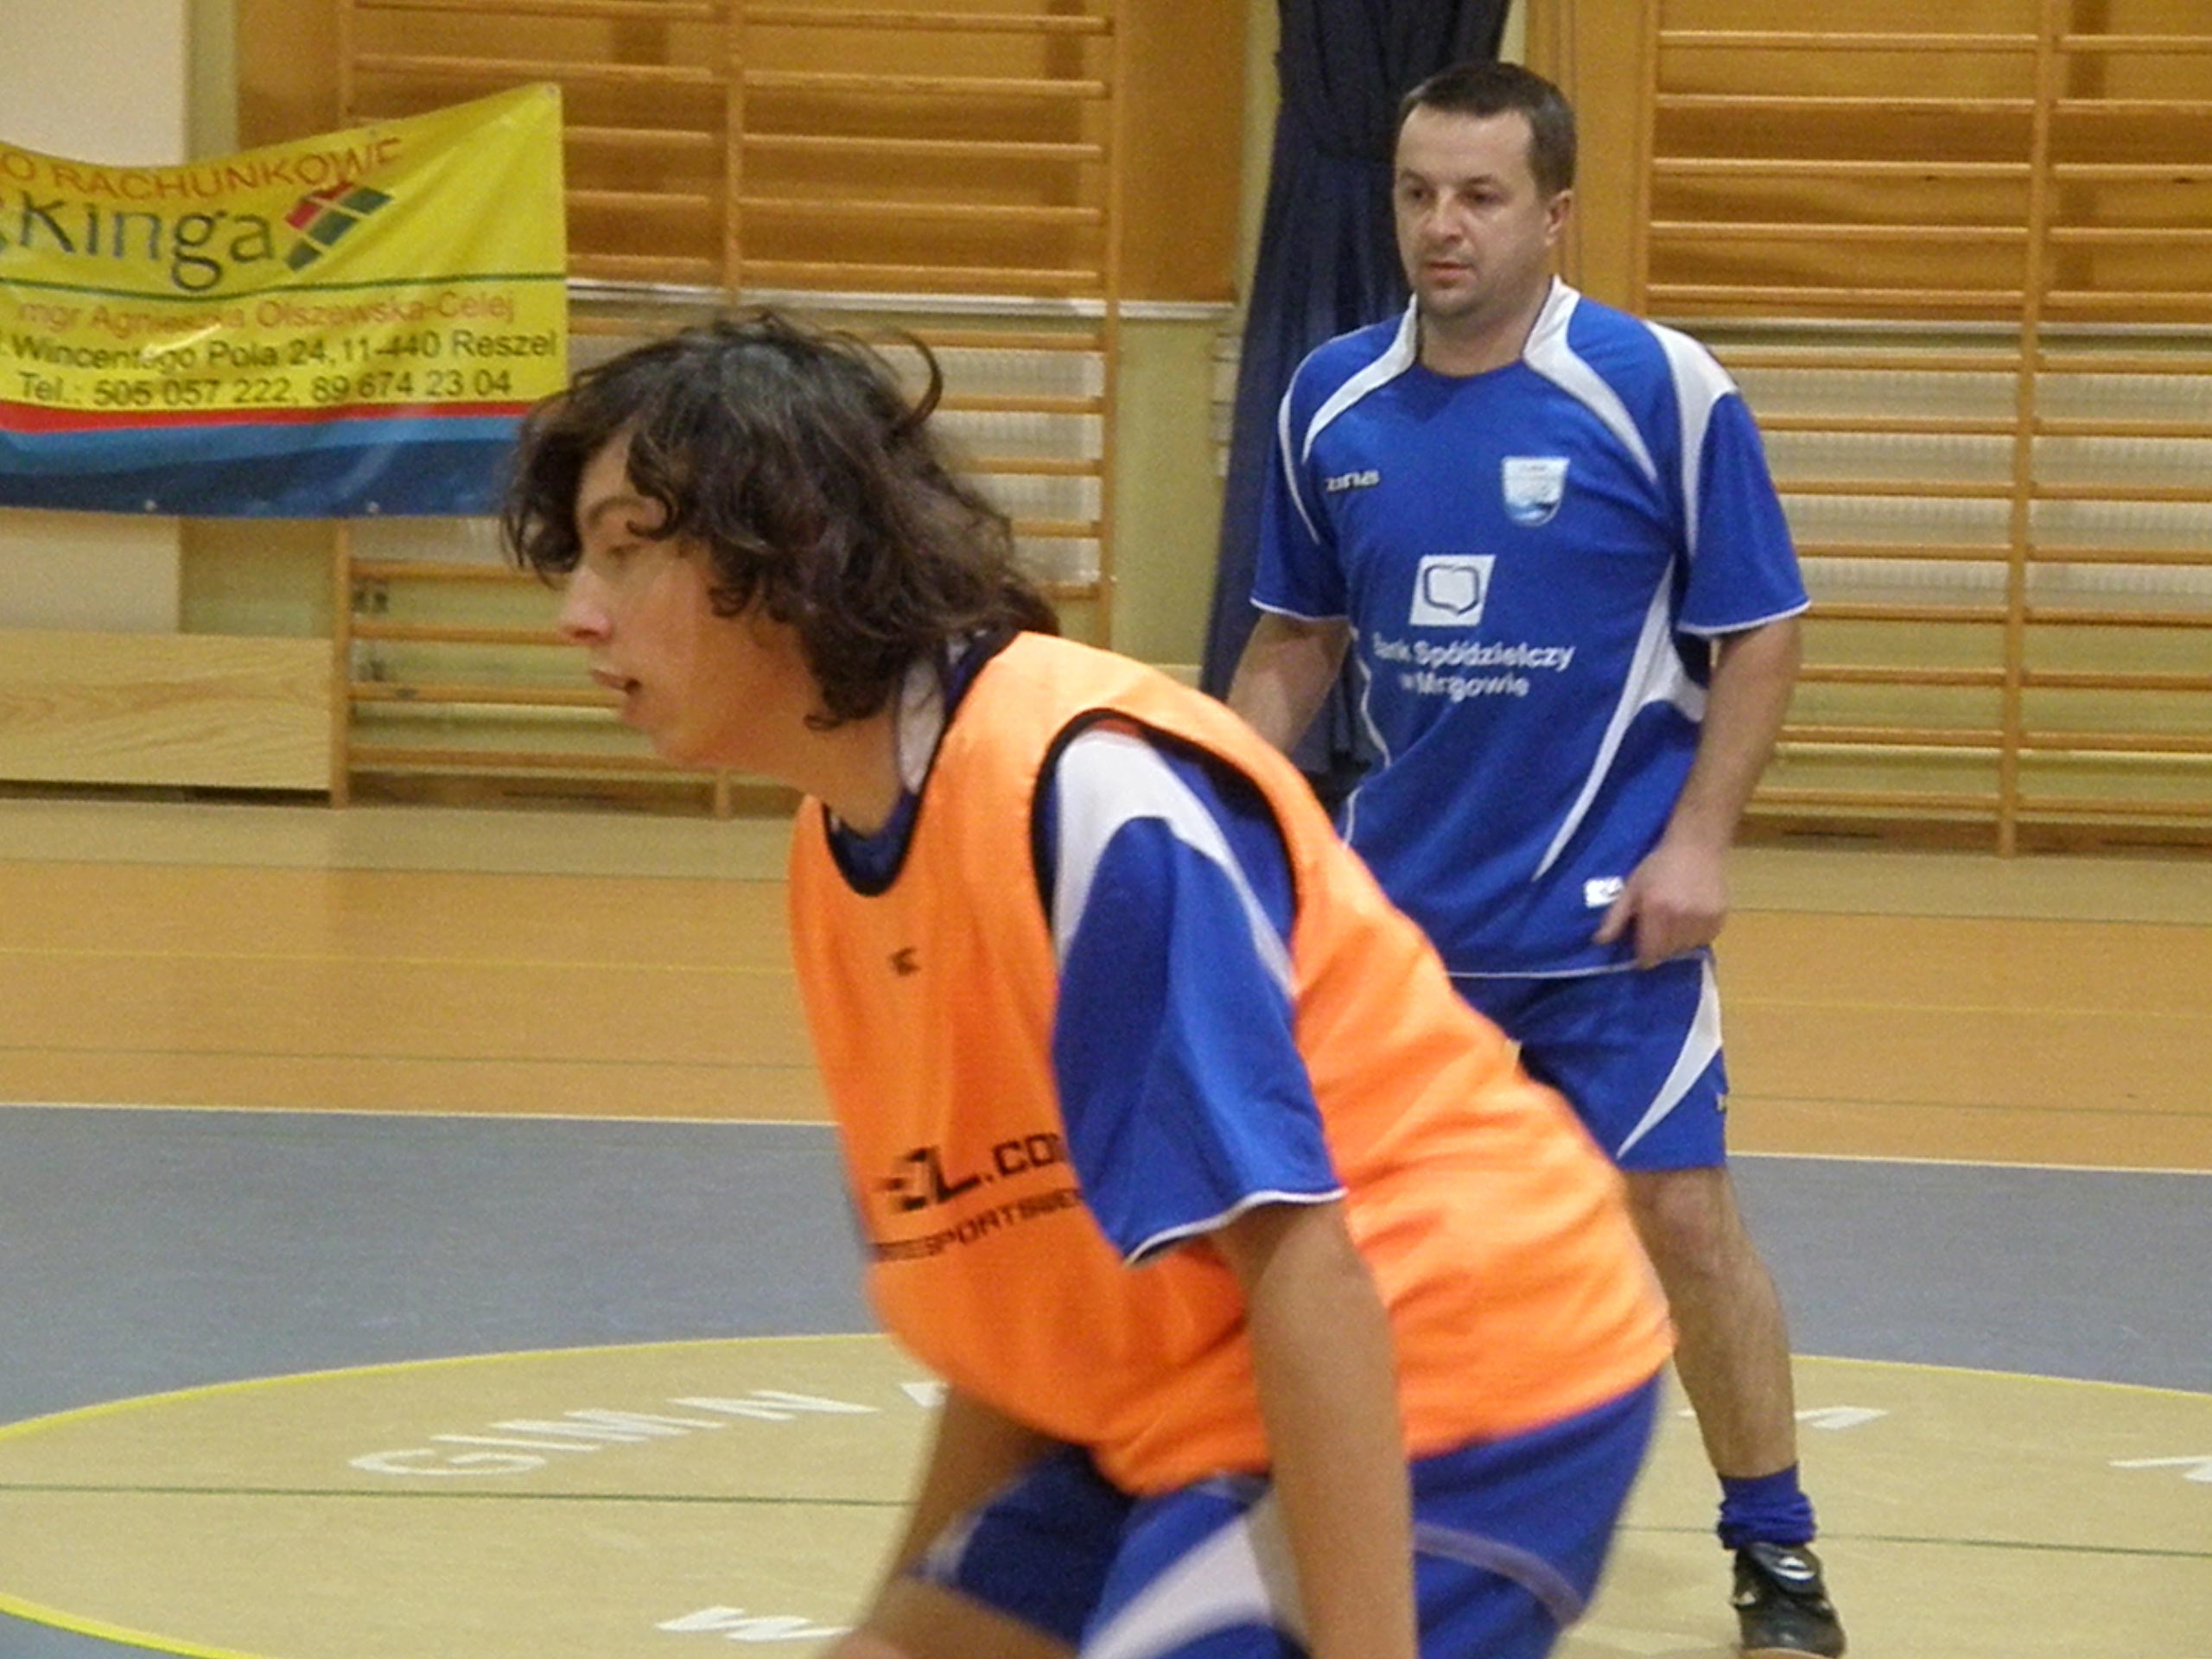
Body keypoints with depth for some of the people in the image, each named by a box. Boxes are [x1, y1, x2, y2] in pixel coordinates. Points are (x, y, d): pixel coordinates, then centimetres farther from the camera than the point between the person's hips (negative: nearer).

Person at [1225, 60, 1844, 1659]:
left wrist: (1696, 840, -14)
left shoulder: (1662, 389, -11)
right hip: (1394, 903, 4)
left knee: (1681, 1216, -4)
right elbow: (1295, 641, 13)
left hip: (1604, 911, -4)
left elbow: (1761, 634, -6)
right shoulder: (1332, 400, 1)